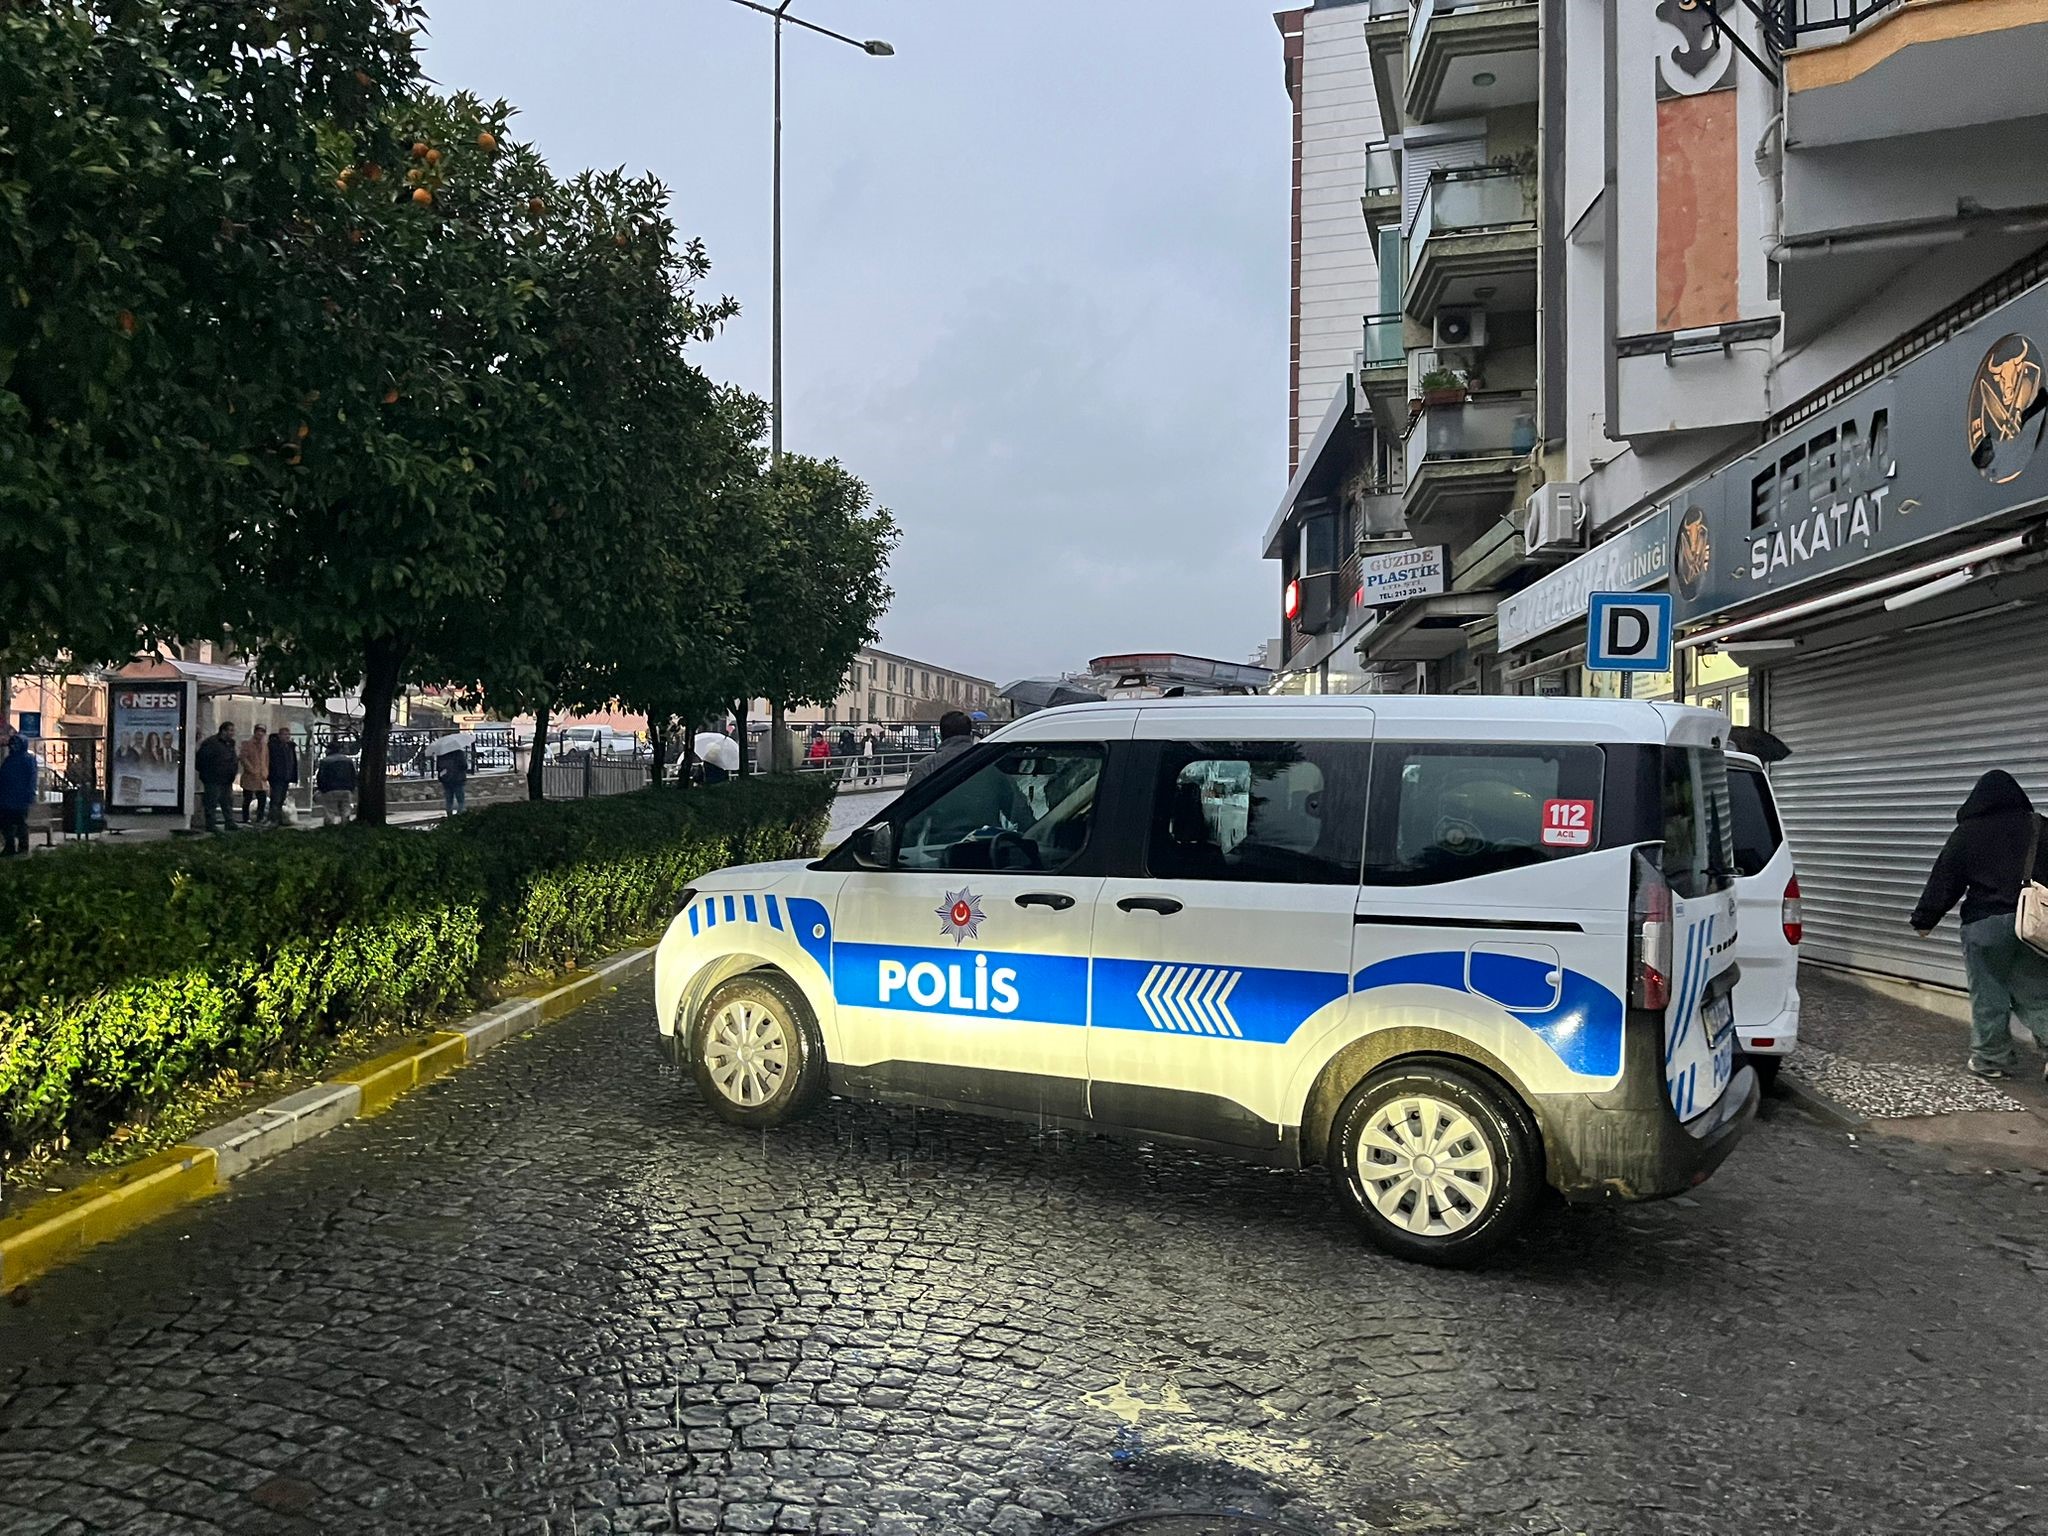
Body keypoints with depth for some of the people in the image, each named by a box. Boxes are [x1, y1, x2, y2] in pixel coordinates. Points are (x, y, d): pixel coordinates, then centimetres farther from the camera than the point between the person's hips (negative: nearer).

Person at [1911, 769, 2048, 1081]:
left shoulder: (1967, 832, -4)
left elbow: (1944, 881, -1)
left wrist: (1924, 919, 8)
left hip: (1985, 923, -4)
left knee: (1988, 995, 5)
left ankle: (1992, 1058, 12)